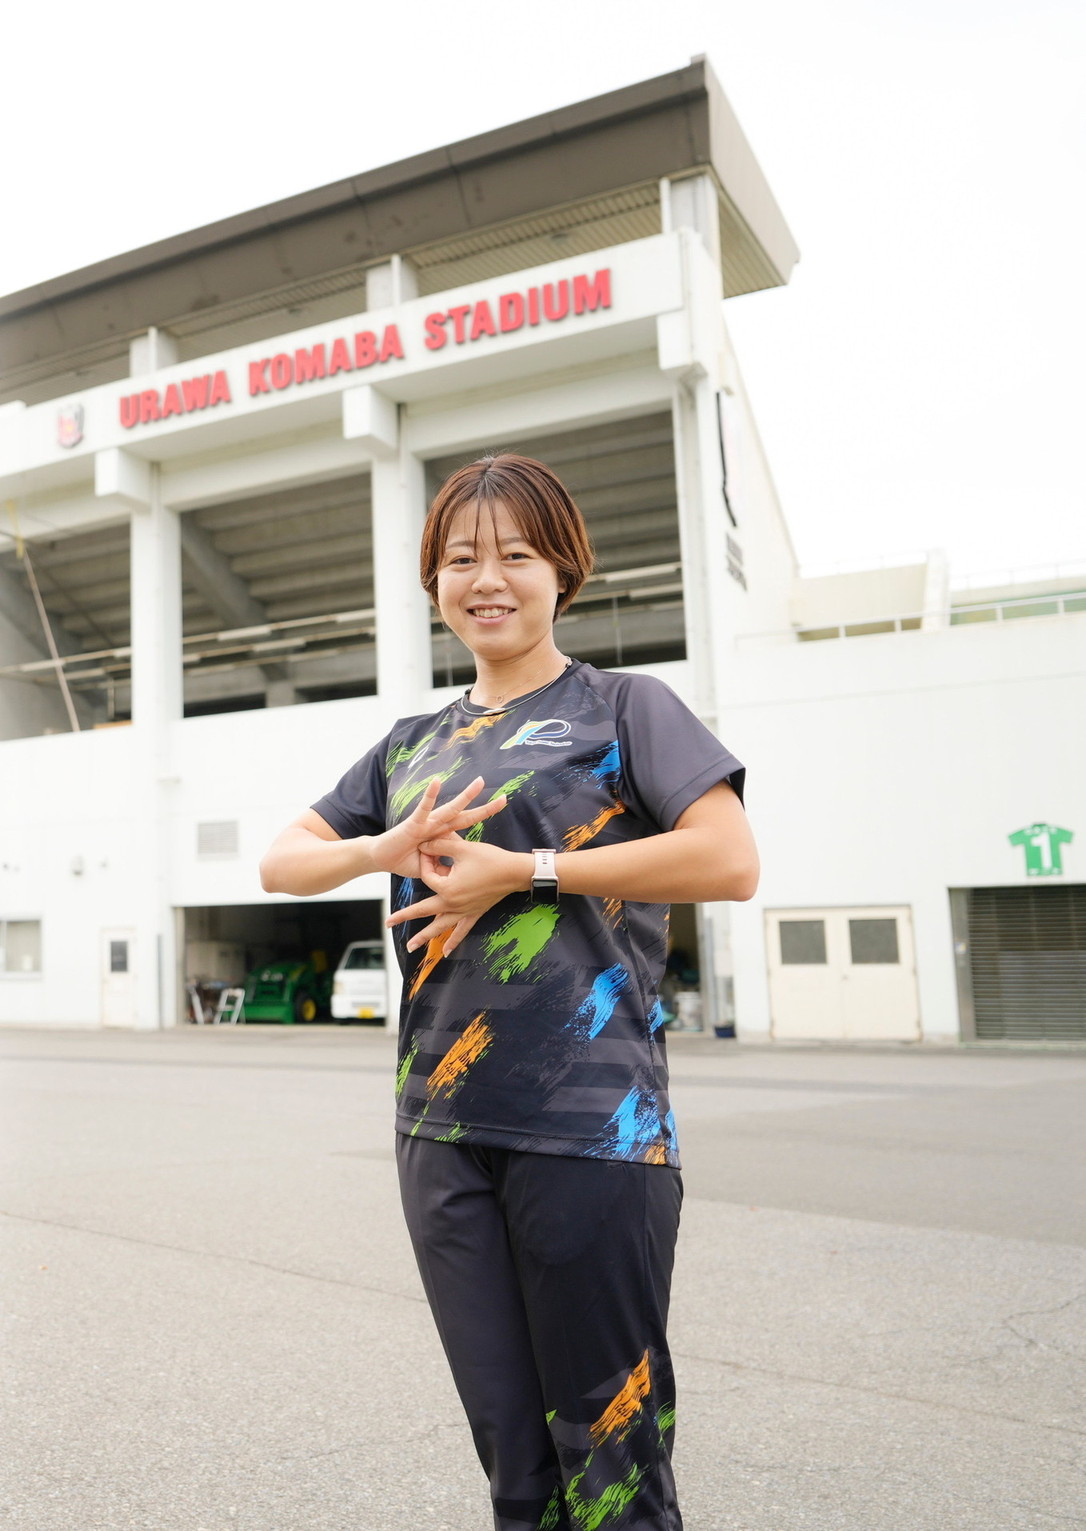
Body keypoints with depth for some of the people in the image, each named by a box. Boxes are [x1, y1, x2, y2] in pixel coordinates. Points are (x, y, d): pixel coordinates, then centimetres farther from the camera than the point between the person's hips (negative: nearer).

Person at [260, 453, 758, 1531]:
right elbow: (281, 862, 16)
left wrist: (525, 869, -14)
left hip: (588, 1122, -5)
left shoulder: (622, 707, 1)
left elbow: (731, 861, -13)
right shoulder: (413, 746, 16)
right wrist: (389, 848, -5)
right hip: (440, 1125, 5)